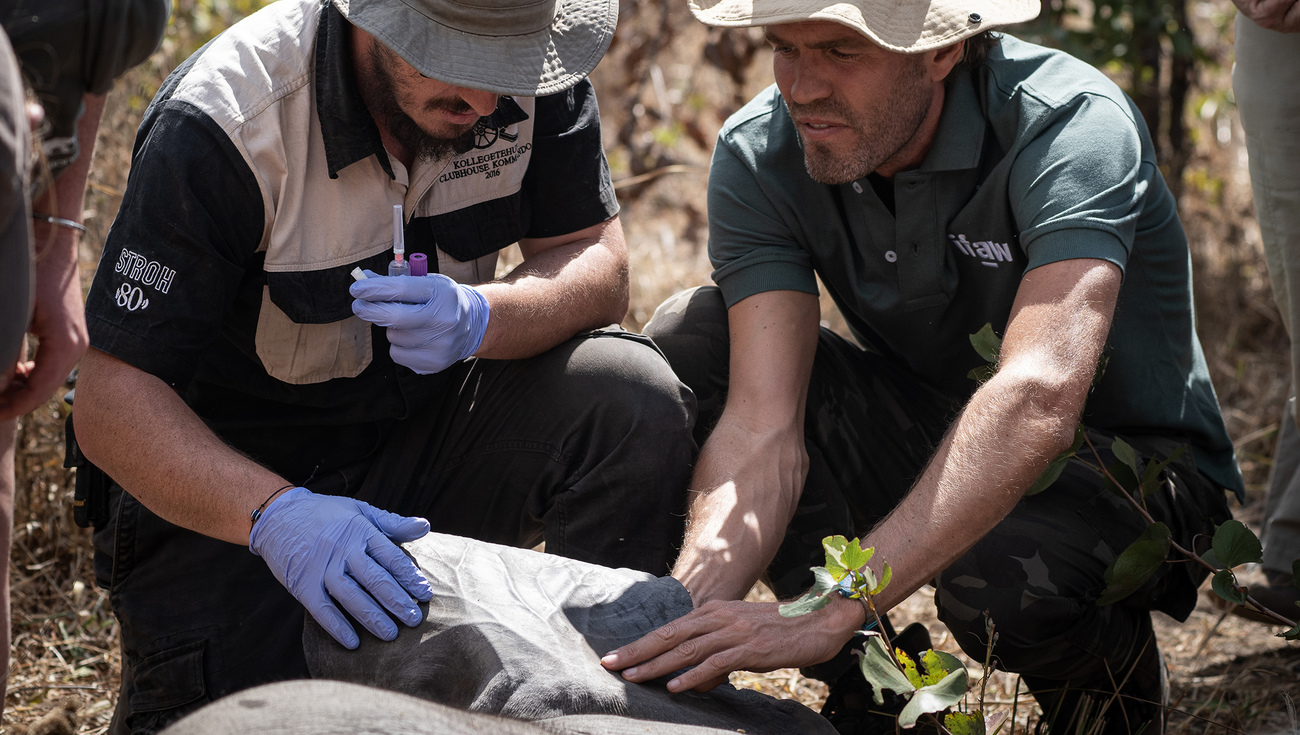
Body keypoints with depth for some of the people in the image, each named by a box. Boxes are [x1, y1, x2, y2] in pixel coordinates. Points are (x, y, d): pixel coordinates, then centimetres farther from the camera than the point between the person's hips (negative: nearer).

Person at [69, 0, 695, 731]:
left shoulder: (528, 74, -13)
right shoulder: (219, 127, -26)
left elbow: (599, 268, -8)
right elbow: (113, 399, -27)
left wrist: (477, 317, -31)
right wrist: (277, 512, -45)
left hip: (427, 424, 4)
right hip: (237, 476, -4)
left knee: (633, 402, -23)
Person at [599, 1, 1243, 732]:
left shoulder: (1072, 123, -29)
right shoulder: (757, 156, -15)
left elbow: (1039, 399, -45)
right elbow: (761, 424, -25)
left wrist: (826, 615, -53)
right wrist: (687, 609, -45)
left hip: (1131, 466, -4)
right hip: (926, 449, 4)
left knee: (1001, 578, -38)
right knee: (689, 338, -16)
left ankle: (1115, 676, 0)